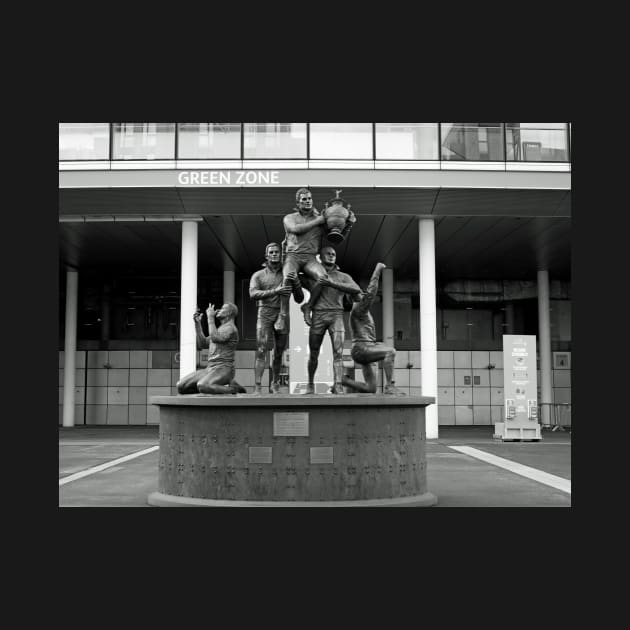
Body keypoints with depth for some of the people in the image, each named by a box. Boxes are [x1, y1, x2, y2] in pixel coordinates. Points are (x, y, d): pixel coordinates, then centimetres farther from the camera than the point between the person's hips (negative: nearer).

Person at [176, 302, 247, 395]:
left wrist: (210, 317, -14)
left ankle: (233, 389, -12)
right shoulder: (221, 330, 25)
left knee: (201, 386, -39)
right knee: (180, 386, -5)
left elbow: (214, 339, -25)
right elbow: (202, 344, 23)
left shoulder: (230, 328, -7)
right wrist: (197, 323, 14)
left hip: (223, 371, -9)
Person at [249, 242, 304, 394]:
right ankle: (257, 387, -17)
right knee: (261, 351, -13)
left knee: (278, 353, 6)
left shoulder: (288, 275, 13)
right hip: (265, 314, -2)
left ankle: (275, 385, 19)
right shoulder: (258, 275, 9)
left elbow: (299, 299, 8)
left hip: (283, 315, 2)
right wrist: (275, 291, -21)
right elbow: (253, 294, -9)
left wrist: (296, 282, -11)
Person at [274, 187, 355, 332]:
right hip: (292, 255, -1)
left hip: (310, 258, 1)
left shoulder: (320, 218, 16)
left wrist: (349, 224, 2)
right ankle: (283, 315, -25)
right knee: (288, 277, -36)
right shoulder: (289, 218, 13)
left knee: (322, 276, -33)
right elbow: (296, 229, -10)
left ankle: (308, 308, -13)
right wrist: (317, 222, -5)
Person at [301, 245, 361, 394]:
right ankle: (310, 384, 27)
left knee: (338, 352, -17)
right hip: (318, 315, 1)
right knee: (313, 354, 6)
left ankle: (338, 386, -23)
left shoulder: (343, 277, 11)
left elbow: (357, 290, -8)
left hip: (336, 316, -1)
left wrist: (331, 283, -18)